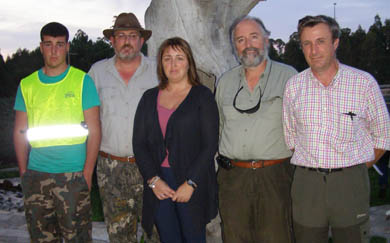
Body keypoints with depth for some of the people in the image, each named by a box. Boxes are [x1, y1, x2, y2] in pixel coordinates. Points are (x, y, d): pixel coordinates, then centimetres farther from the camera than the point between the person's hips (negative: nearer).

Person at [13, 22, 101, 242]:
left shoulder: (82, 81, 0)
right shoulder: (27, 84, 9)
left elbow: (94, 130, -3)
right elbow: (20, 131, 12)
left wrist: (87, 173, -9)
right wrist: (23, 172, 5)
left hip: (73, 175, -3)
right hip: (36, 175, 3)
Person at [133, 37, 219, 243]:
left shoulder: (202, 95, 1)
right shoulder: (150, 98, 12)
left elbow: (210, 145, -5)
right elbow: (139, 143, 7)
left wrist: (190, 183, -12)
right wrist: (153, 180, -5)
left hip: (193, 186, -3)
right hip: (158, 186, 3)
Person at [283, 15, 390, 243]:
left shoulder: (363, 82, -3)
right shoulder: (293, 86, 4)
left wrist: (355, 171, 5)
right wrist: (311, 168, 9)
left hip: (350, 183, -2)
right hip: (306, 183, 2)